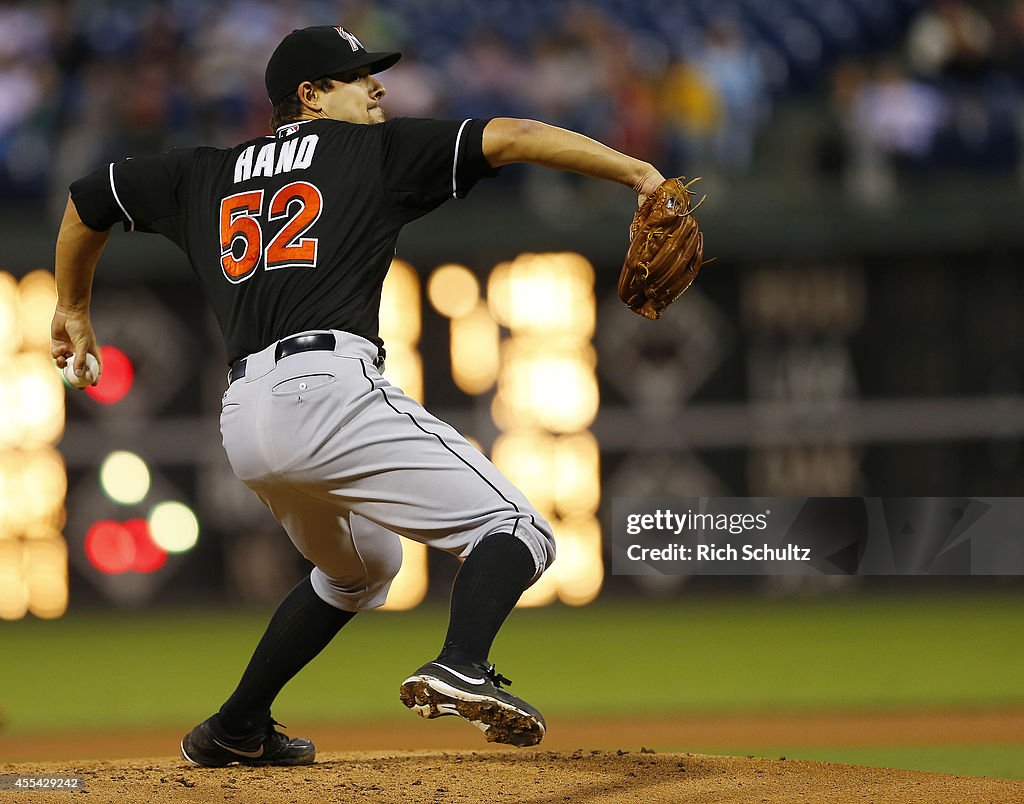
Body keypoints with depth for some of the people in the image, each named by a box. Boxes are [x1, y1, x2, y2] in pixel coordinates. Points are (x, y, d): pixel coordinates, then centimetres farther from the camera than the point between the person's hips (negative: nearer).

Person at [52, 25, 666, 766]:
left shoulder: (206, 176, 25)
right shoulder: (376, 151, 11)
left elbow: (90, 198, 35)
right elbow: (511, 139, 2)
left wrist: (73, 309, 49)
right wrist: (637, 172, -1)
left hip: (244, 422, 7)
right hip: (330, 388, -7)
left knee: (361, 568, 32)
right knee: (517, 531, -10)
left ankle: (236, 729, 32)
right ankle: (461, 668, -38)